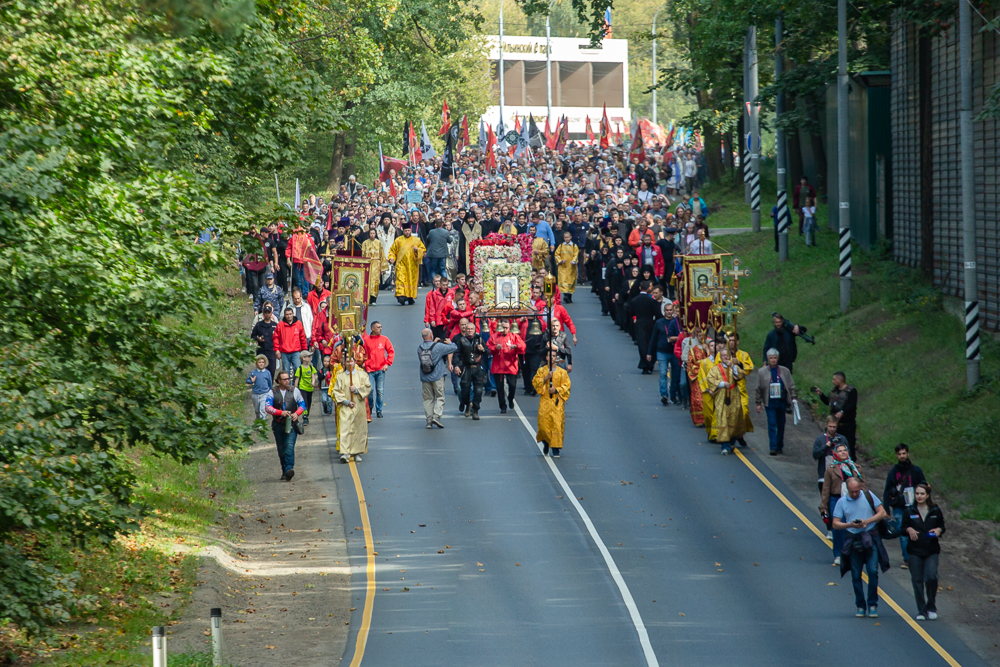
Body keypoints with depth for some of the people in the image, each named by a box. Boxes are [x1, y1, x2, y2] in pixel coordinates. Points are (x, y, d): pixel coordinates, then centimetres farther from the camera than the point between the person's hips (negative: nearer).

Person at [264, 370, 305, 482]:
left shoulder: (294, 391, 9)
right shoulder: (273, 392, 5)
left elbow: (302, 404, 12)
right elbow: (267, 407, -4)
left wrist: (297, 413, -8)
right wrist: (281, 412, -16)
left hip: (291, 424, -2)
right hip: (278, 425, 2)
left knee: (289, 446, -19)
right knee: (281, 449, 7)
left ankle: (289, 469, -29)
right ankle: (285, 471, 17)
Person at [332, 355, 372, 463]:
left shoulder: (362, 375, 10)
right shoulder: (340, 376, 8)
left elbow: (367, 388, 1)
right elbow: (337, 391, 1)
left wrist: (356, 390, -13)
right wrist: (346, 402, -11)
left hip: (359, 407, 1)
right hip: (345, 407, -1)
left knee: (359, 429, 2)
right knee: (345, 429, -13)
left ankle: (357, 453, 11)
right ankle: (344, 453, -20)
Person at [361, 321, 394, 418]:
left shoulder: (384, 339, 4)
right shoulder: (365, 339, -1)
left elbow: (391, 352, 8)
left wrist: (387, 364, 0)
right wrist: (365, 365, -4)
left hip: (381, 370, 1)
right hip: (370, 370, -1)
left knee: (380, 391, 2)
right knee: (370, 389, -7)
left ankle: (379, 410, 14)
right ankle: (370, 407, 18)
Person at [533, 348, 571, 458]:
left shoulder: (562, 372, 5)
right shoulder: (541, 370, 9)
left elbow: (566, 386, 3)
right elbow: (535, 382, 2)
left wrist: (556, 390, -12)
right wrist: (546, 378, -12)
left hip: (557, 402, -1)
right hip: (545, 401, 1)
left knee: (557, 424, -8)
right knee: (544, 424, -2)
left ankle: (556, 449, -4)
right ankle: (546, 443, 27)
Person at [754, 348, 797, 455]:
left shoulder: (785, 371, 7)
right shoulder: (762, 372, 4)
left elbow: (791, 386, 12)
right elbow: (759, 389, 8)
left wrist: (794, 397, 0)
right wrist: (758, 403, 6)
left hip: (782, 402, 2)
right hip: (770, 402, -2)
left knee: (781, 425, 9)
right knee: (772, 424, -10)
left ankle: (780, 446, 21)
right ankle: (773, 447, -12)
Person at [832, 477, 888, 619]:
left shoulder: (868, 496, 1)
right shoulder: (842, 502, 2)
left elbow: (882, 513, 2)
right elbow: (835, 524, 1)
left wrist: (866, 521, -12)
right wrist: (850, 525, -17)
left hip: (870, 538, -1)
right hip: (853, 540, 1)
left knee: (872, 571, -12)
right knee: (856, 575, 3)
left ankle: (873, 604, -2)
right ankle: (860, 606, 14)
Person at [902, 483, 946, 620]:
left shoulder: (935, 511, 5)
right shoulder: (909, 511, 4)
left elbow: (942, 526, 13)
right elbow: (903, 527, 9)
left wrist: (938, 530, -9)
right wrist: (909, 530, -12)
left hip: (932, 550, -1)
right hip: (915, 551, 1)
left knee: (931, 577, -16)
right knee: (917, 581, 0)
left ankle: (931, 608, 1)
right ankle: (921, 611, 10)